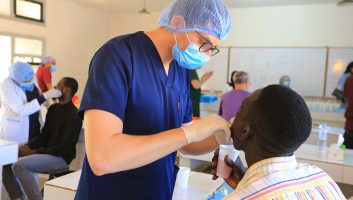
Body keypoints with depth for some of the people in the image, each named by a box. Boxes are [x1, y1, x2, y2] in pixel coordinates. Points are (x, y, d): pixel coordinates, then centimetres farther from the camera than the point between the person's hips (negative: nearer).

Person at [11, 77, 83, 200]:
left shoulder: (73, 115, -15)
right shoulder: (53, 109, 12)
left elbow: (64, 147, -19)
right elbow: (44, 135, 12)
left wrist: (36, 152, -17)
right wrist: (28, 146, -6)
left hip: (61, 158, -9)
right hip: (47, 153, 9)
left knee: (19, 165, -25)